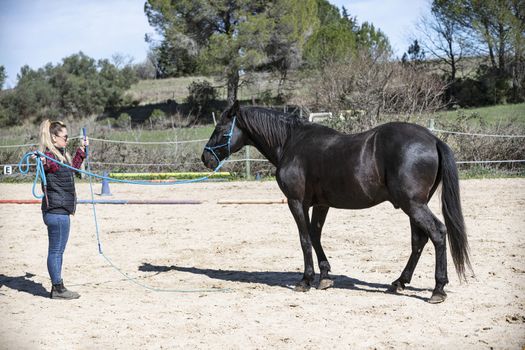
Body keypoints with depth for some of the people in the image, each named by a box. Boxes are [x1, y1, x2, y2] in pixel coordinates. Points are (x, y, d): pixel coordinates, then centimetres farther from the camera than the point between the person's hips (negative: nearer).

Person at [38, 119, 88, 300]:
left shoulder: (61, 155, 16)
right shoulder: (49, 156, -14)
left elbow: (72, 168, 34)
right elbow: (48, 167, -37)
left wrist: (81, 150, 38)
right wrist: (43, 163, -58)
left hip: (61, 211, 10)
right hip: (56, 211, -10)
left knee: (57, 251, 14)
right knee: (56, 251, -3)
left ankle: (58, 288, 21)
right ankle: (58, 289, 3)